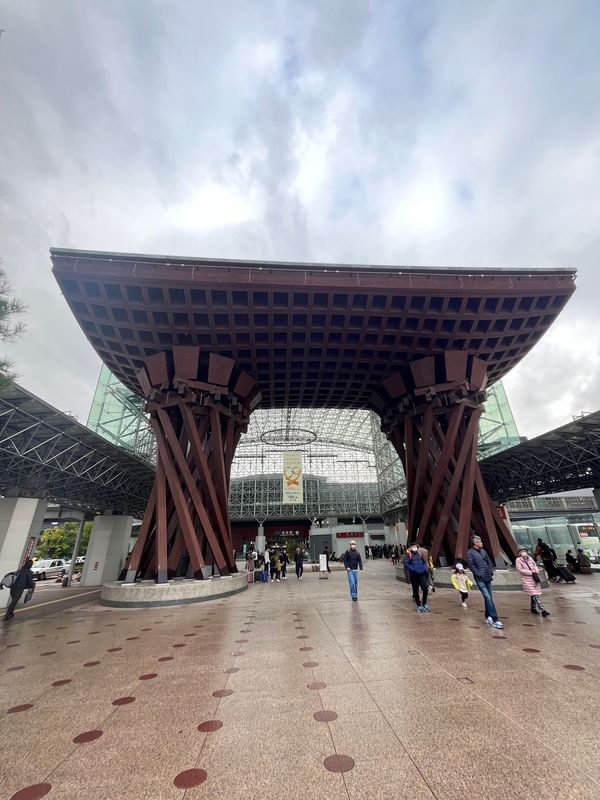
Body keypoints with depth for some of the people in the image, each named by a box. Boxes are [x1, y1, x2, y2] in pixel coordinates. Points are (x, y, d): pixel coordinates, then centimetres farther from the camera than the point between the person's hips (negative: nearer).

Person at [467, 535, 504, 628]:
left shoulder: (483, 551, 11)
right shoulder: (470, 552, -9)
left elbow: (489, 562, 19)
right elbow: (471, 565, -13)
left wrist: (491, 572, 9)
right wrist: (479, 574, -15)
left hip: (488, 578, 7)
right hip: (480, 579, -7)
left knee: (489, 598, 12)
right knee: (488, 598, -12)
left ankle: (488, 617, 25)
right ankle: (495, 620, -9)